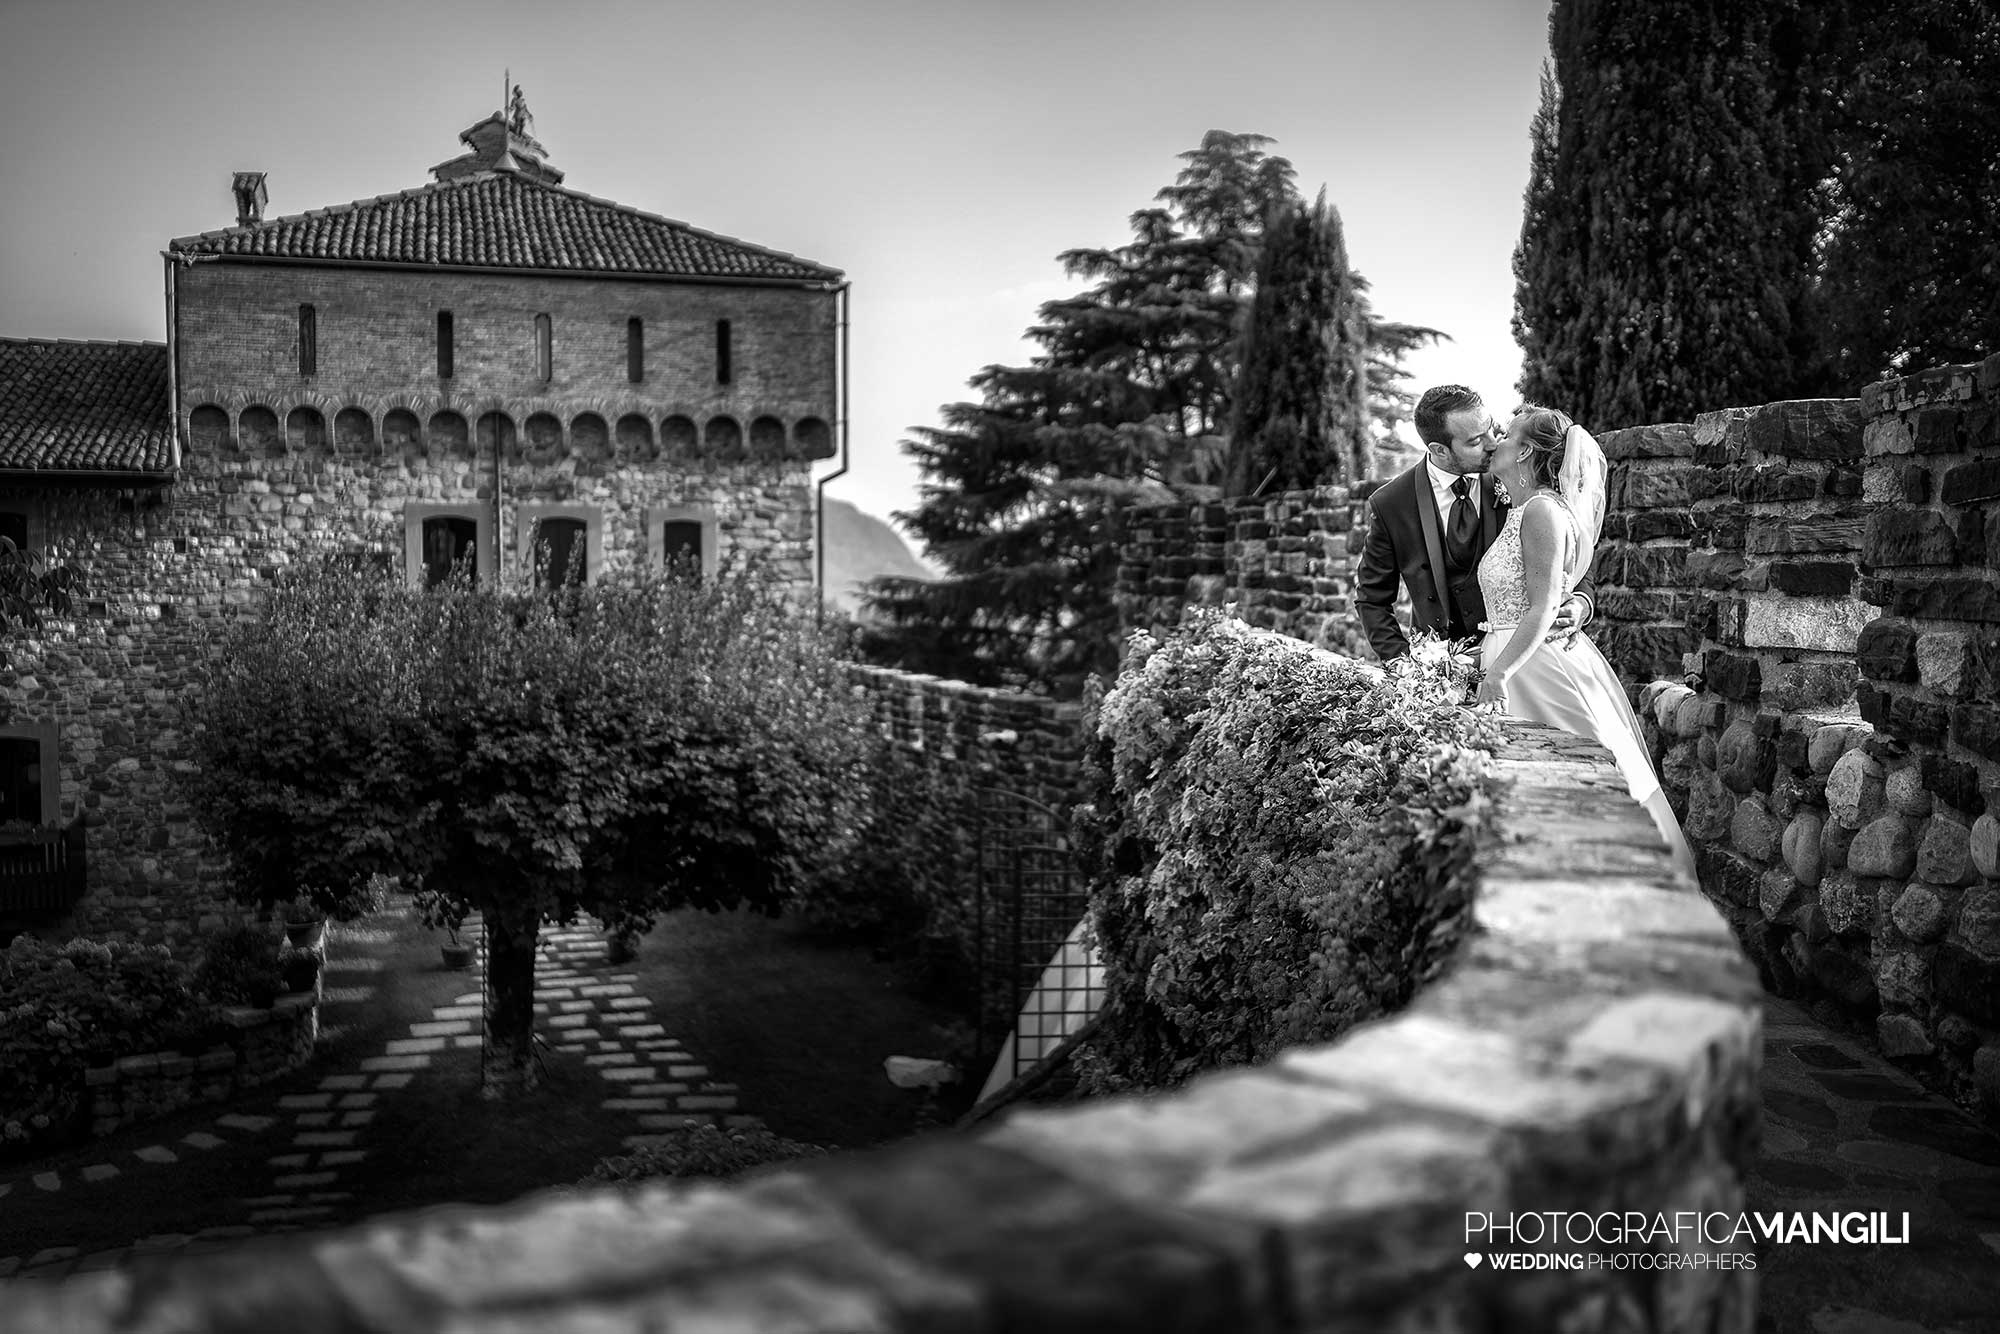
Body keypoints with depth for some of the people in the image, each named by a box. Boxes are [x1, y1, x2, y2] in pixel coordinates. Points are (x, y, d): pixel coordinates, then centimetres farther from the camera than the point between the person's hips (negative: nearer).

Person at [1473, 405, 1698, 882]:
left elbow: (1542, 610, -19)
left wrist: (1497, 673, -24)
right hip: (1515, 660, 9)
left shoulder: (1542, 510, -13)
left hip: (1538, 667, -9)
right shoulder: (1521, 510, 15)